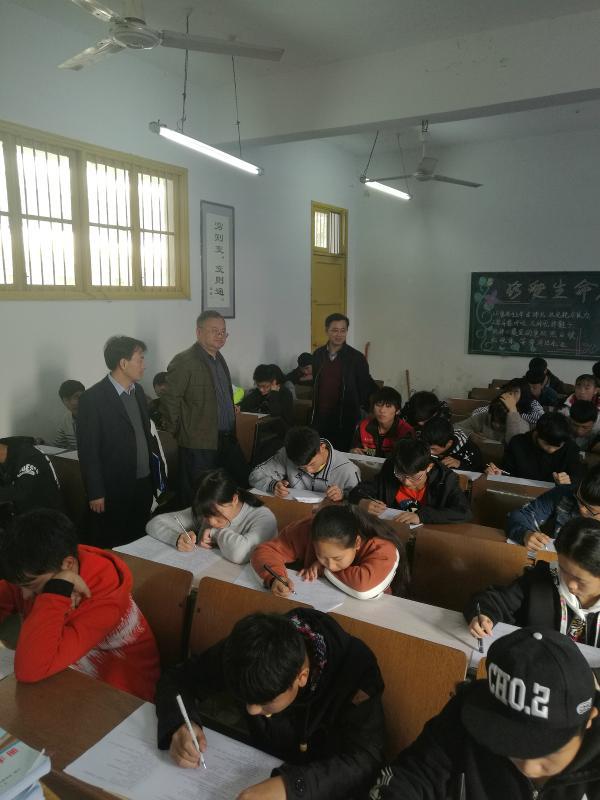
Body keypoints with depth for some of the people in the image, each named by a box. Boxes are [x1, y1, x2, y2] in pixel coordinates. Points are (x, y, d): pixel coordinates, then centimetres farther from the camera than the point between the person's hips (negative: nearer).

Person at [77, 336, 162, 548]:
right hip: (114, 490, -7)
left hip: (144, 485, 7)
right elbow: (88, 451, -14)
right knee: (113, 548, 7)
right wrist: (95, 494, -12)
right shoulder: (92, 399, -15)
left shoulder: (137, 390, 7)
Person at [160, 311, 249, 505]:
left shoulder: (219, 359, 14)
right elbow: (170, 402, -13)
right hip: (200, 445, -8)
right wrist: (177, 434, -7)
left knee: (242, 485, 11)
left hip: (227, 440, 8)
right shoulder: (184, 361, -13)